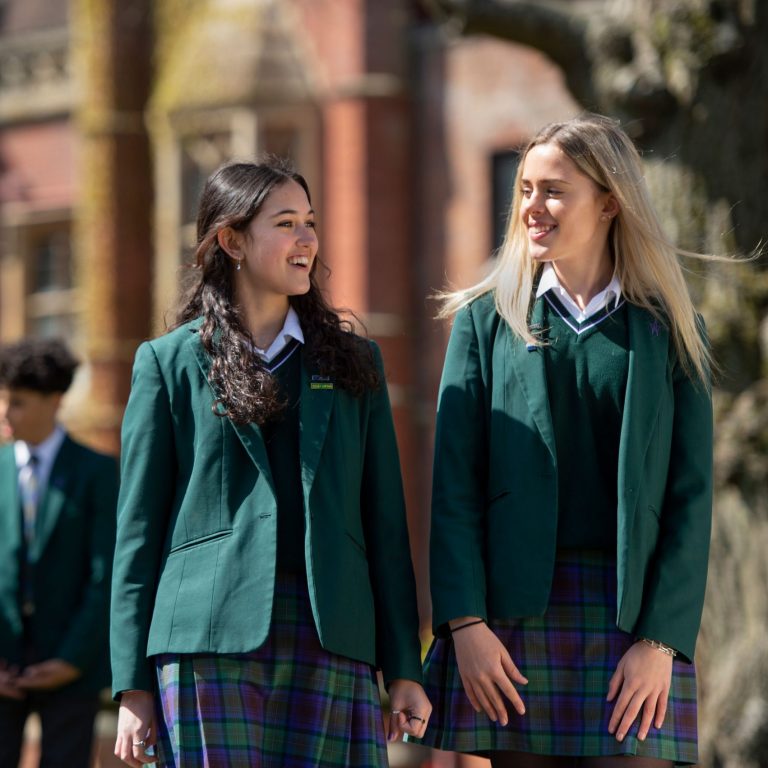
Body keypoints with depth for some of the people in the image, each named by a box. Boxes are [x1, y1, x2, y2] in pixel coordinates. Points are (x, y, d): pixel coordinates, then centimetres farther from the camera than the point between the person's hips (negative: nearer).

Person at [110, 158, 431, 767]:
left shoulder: (352, 362, 16)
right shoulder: (170, 362, 8)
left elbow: (384, 523, 13)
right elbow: (138, 533, 6)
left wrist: (405, 670, 5)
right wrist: (133, 689, -1)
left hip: (333, 643, 2)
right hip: (211, 645, -2)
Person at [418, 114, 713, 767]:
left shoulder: (669, 331, 7)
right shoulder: (487, 319, 9)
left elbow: (691, 494, 2)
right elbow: (455, 480, 3)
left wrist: (661, 640, -7)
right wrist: (465, 622, -7)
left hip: (634, 615, -1)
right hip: (515, 610, 1)